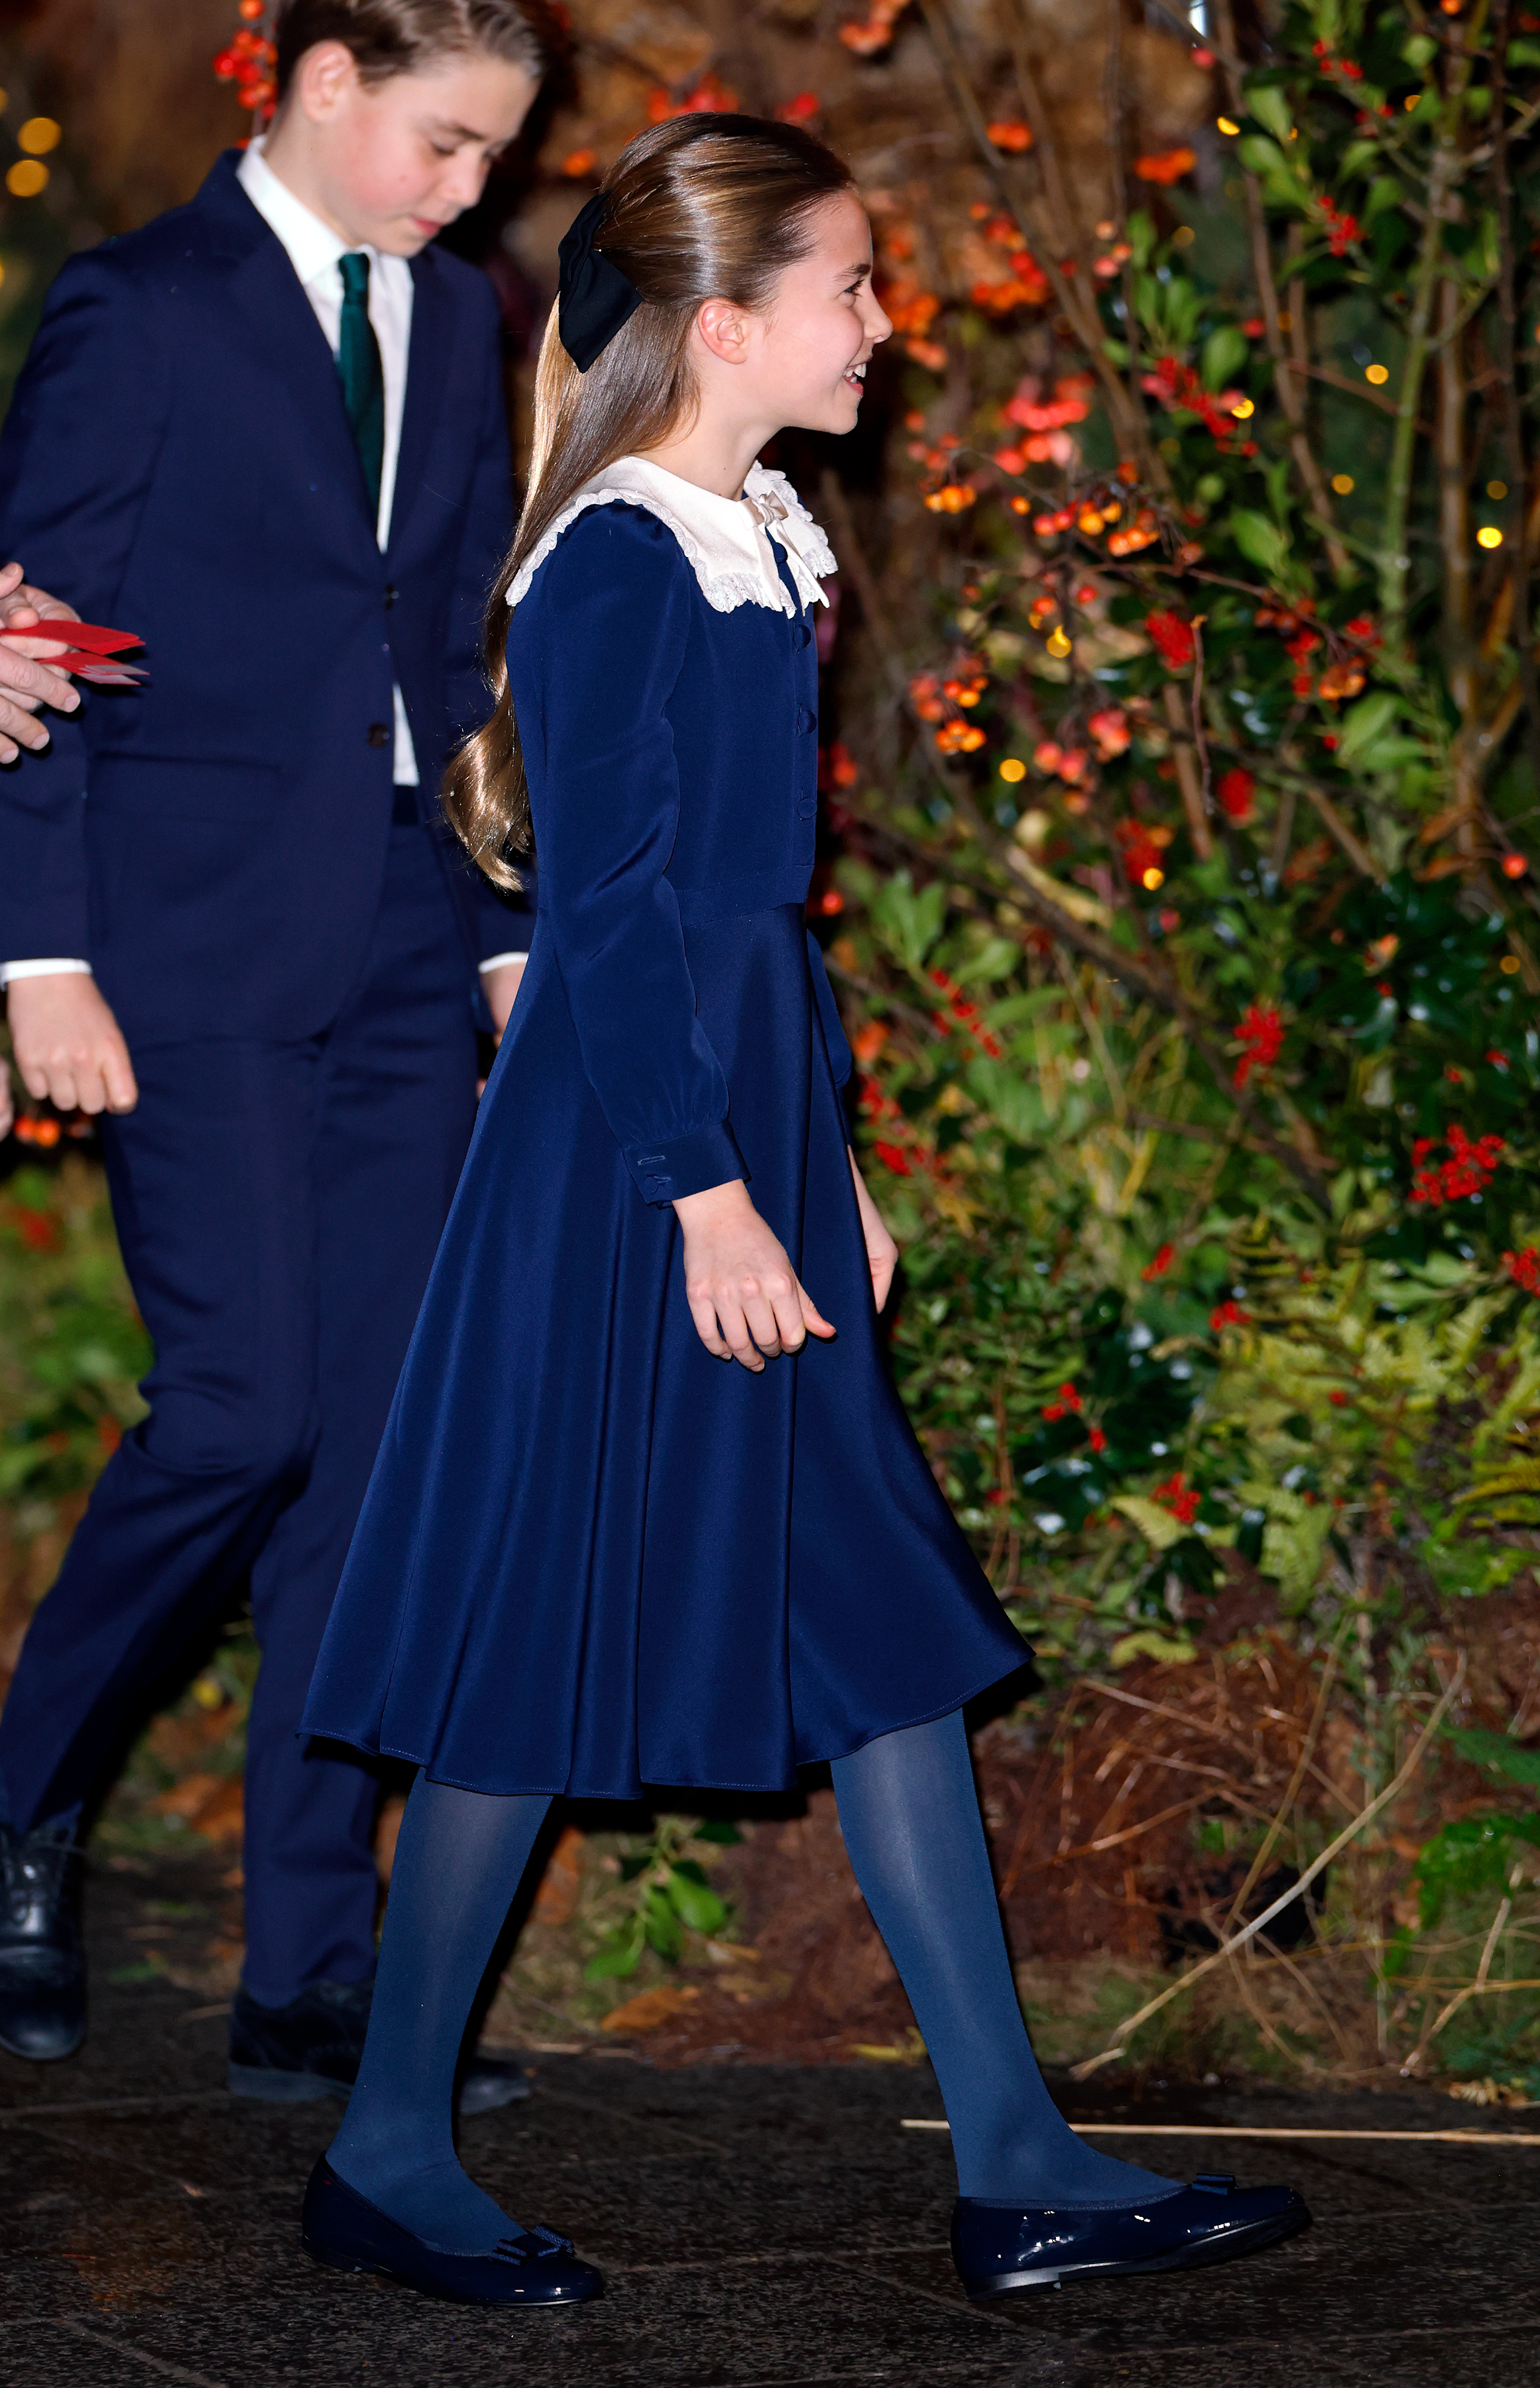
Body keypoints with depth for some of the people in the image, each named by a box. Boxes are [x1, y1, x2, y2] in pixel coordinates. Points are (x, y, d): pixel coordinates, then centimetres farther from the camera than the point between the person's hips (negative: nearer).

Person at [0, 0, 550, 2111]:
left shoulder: (459, 322, 14)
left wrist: (506, 931, 12)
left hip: (400, 968, 6)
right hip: (196, 953, -6)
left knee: (371, 1449, 3)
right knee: (244, 1417, -11)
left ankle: (311, 1980, 9)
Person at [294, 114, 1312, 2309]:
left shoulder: (755, 553, 13)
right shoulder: (613, 569, -15)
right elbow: (607, 913, -18)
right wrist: (704, 1193, -19)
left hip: (755, 1136, 9)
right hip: (626, 1164, -9)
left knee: (889, 1625, 7)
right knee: (549, 1645, -1)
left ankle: (1016, 2169, 11)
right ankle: (387, 2153, 14)